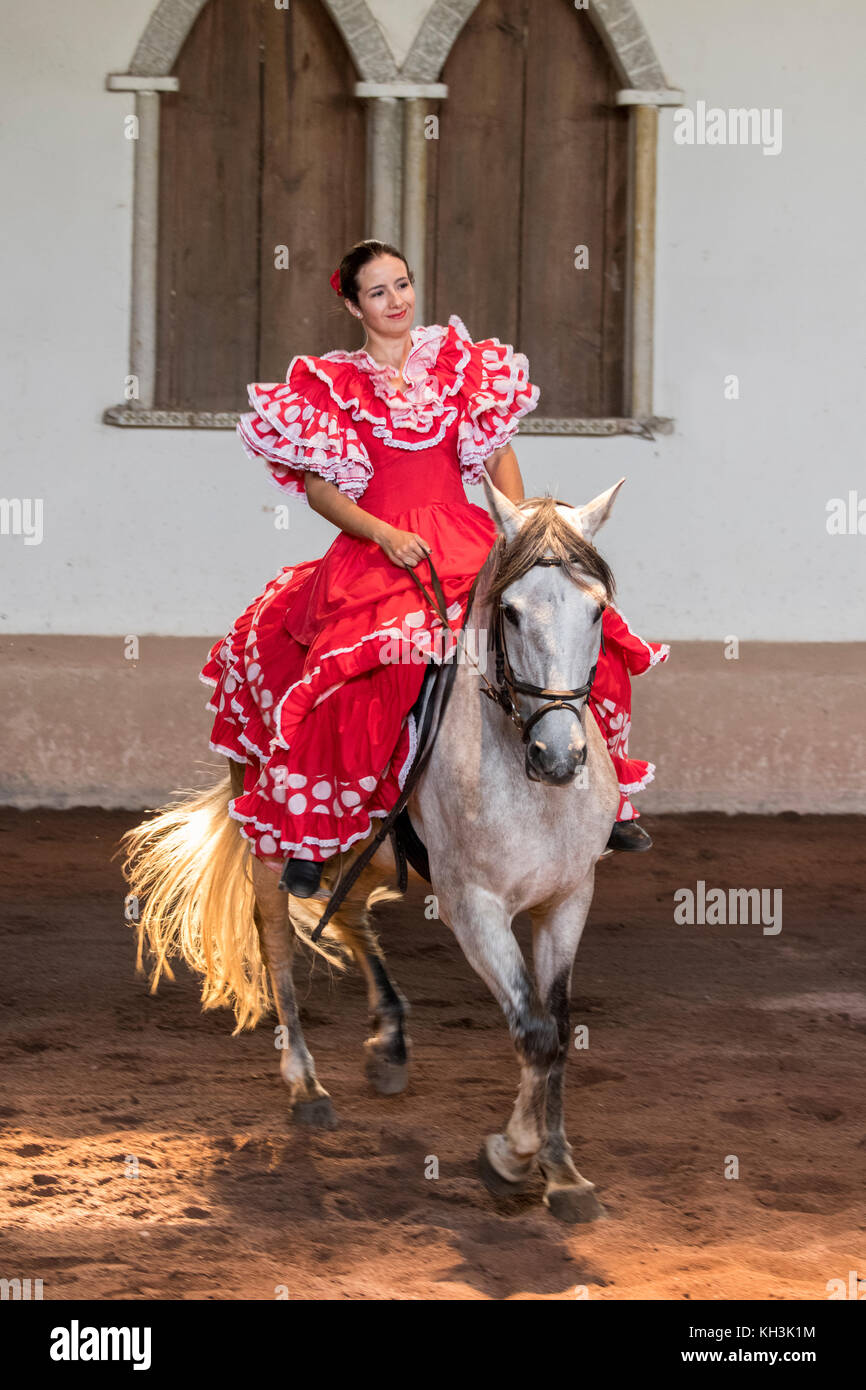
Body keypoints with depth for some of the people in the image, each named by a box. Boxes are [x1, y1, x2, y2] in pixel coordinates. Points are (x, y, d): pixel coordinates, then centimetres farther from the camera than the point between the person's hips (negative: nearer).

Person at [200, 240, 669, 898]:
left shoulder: (460, 361, 14)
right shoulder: (329, 384, 7)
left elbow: (500, 454, 11)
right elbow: (317, 487, 1)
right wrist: (383, 534, -14)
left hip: (467, 540, 3)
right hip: (375, 549, -3)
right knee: (348, 681, -28)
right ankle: (308, 835, -13)